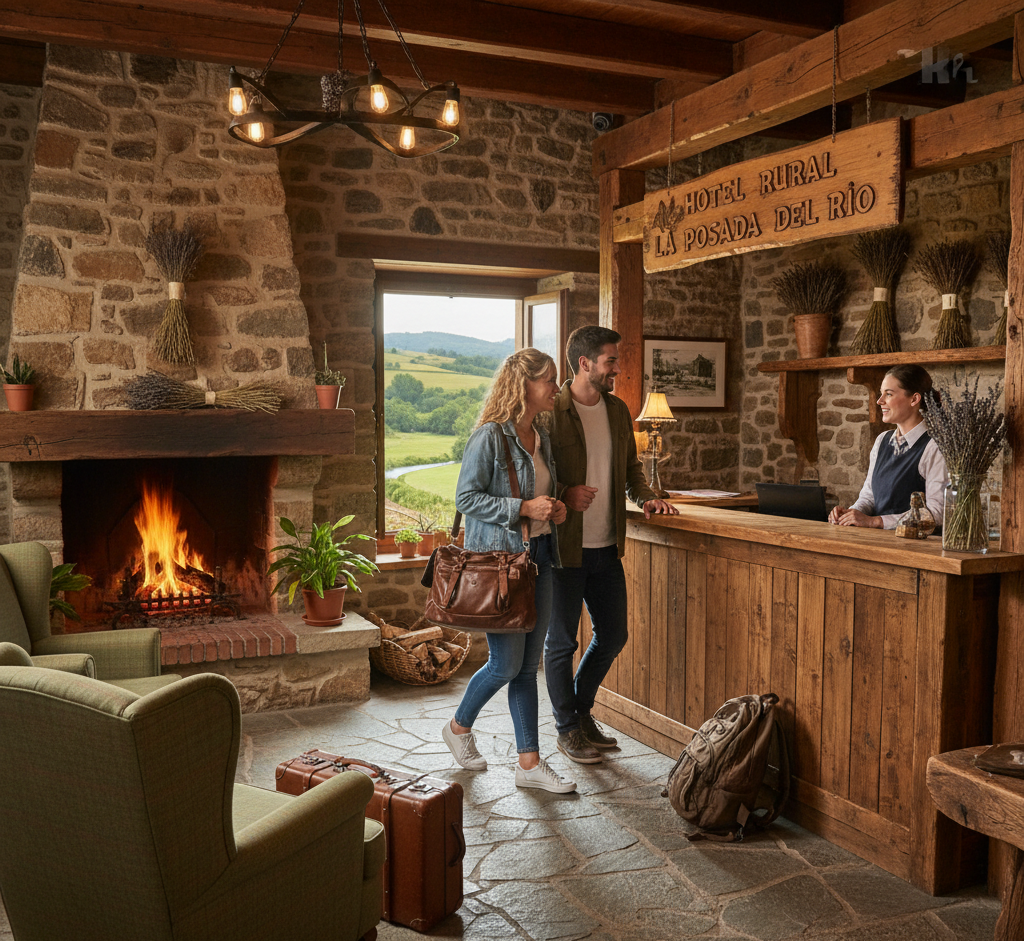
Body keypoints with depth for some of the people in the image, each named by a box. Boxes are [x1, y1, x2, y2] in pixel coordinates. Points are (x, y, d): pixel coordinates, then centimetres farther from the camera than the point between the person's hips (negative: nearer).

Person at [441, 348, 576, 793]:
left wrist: (554, 509, 3)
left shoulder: (540, 436, 12)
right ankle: (459, 727, 27)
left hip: (538, 556, 8)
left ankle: (530, 763, 17)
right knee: (506, 664, 0)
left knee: (528, 666, 10)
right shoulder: (490, 435, -13)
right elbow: (466, 498, -15)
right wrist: (524, 508, -19)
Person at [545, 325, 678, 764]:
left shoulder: (617, 410, 10)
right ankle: (568, 729, 23)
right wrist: (563, 495, -25)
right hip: (563, 546, -7)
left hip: (607, 546, 7)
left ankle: (581, 710, 35)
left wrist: (645, 497, 3)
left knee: (613, 635, 15)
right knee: (562, 641, 6)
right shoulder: (551, 411, -11)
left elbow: (630, 466, 21)